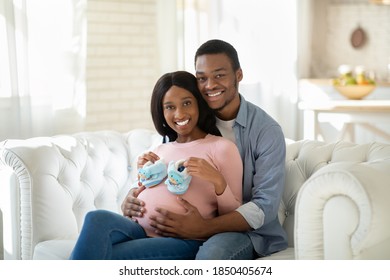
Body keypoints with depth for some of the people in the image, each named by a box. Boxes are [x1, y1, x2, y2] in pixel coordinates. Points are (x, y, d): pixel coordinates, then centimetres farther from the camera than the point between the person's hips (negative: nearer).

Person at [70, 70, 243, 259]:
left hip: (181, 241, -5)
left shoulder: (222, 148, 6)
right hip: (139, 230, 5)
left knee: (100, 258, -31)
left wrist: (217, 181, -14)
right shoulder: (161, 150, 23)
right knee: (98, 218, -30)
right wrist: (142, 174, 13)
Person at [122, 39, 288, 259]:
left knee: (212, 253, -37)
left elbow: (265, 206, -16)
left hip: (251, 231, -3)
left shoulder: (266, 130, -9)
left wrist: (204, 227, -31)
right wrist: (133, 198, -16)